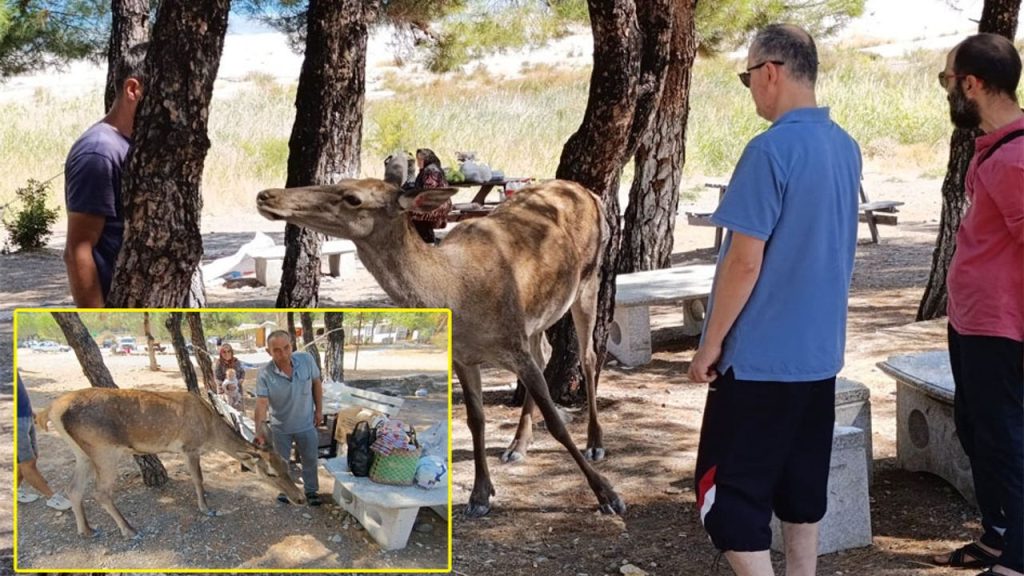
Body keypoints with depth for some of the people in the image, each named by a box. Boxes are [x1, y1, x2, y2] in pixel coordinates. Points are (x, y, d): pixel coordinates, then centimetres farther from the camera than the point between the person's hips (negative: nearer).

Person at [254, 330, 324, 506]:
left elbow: (316, 383, -5)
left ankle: (311, 490, 40)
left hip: (306, 424, 1)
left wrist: (319, 410, -1)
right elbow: (261, 404, -32)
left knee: (310, 459, 19)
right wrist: (259, 432, -42)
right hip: (280, 427, -1)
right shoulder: (265, 375, -27)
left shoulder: (306, 360, -22)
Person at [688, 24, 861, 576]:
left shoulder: (772, 149, -19)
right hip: (819, 351, 8)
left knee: (728, 491, -1)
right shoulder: (845, 147, 7)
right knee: (802, 483, 16)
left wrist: (711, 344, -11)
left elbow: (744, 262, -20)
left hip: (760, 355, -8)